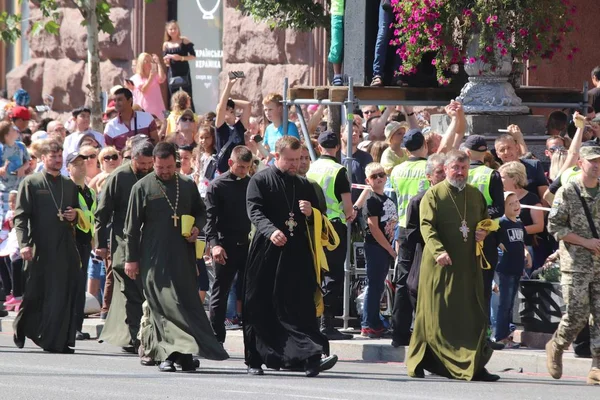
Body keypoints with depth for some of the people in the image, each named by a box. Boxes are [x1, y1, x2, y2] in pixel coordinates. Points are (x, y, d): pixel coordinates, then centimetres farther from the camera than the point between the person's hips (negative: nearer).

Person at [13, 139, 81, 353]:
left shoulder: (69, 185, 16)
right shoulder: (31, 183, 1)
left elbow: (77, 211, 28)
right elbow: (20, 216, -4)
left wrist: (74, 215, 3)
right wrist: (24, 243, -15)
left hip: (66, 248, 4)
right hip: (41, 249, -4)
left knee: (65, 294, -3)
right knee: (34, 294, 0)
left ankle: (59, 340, 1)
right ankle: (22, 329, 20)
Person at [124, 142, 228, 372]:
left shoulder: (187, 186, 10)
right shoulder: (143, 188, 1)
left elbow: (201, 212, 22)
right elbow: (132, 226, 2)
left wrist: (197, 227, -1)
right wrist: (131, 258, 0)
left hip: (183, 256, 3)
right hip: (155, 257, -3)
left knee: (187, 300, 0)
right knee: (164, 305, -8)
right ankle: (168, 353, -10)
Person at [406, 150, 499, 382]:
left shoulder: (476, 196, 14)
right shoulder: (434, 195, -2)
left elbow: (486, 222, 28)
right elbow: (427, 226, -12)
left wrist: (484, 233, 4)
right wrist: (438, 251, -27)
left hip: (469, 266, 4)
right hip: (440, 265, -4)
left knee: (473, 316, 0)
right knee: (436, 316, 0)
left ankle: (475, 366, 1)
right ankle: (417, 364, 10)